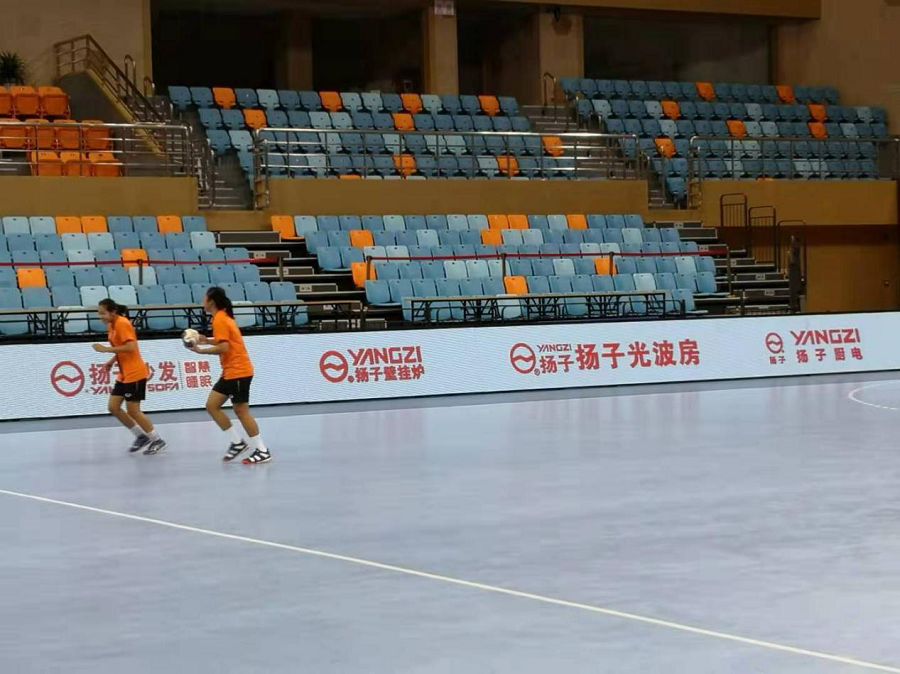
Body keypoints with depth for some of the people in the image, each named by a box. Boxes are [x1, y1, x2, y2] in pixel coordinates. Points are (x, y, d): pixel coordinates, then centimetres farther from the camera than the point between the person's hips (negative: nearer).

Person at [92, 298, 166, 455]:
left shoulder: (122, 324, -17)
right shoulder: (111, 325, 10)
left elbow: (130, 347, -27)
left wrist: (106, 349, -25)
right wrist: (112, 361, 5)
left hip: (135, 374, -9)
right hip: (124, 374, 9)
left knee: (132, 410, -5)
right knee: (113, 407, 7)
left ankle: (157, 440, 7)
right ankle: (141, 436, 19)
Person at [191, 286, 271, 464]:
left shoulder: (219, 320, -16)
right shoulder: (223, 317, 14)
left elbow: (224, 348, -23)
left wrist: (201, 350, -15)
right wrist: (208, 340, 11)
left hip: (238, 372, -10)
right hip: (230, 372, 10)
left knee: (241, 411, -5)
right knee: (212, 405, 9)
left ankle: (262, 451, 0)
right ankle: (237, 442, 11)